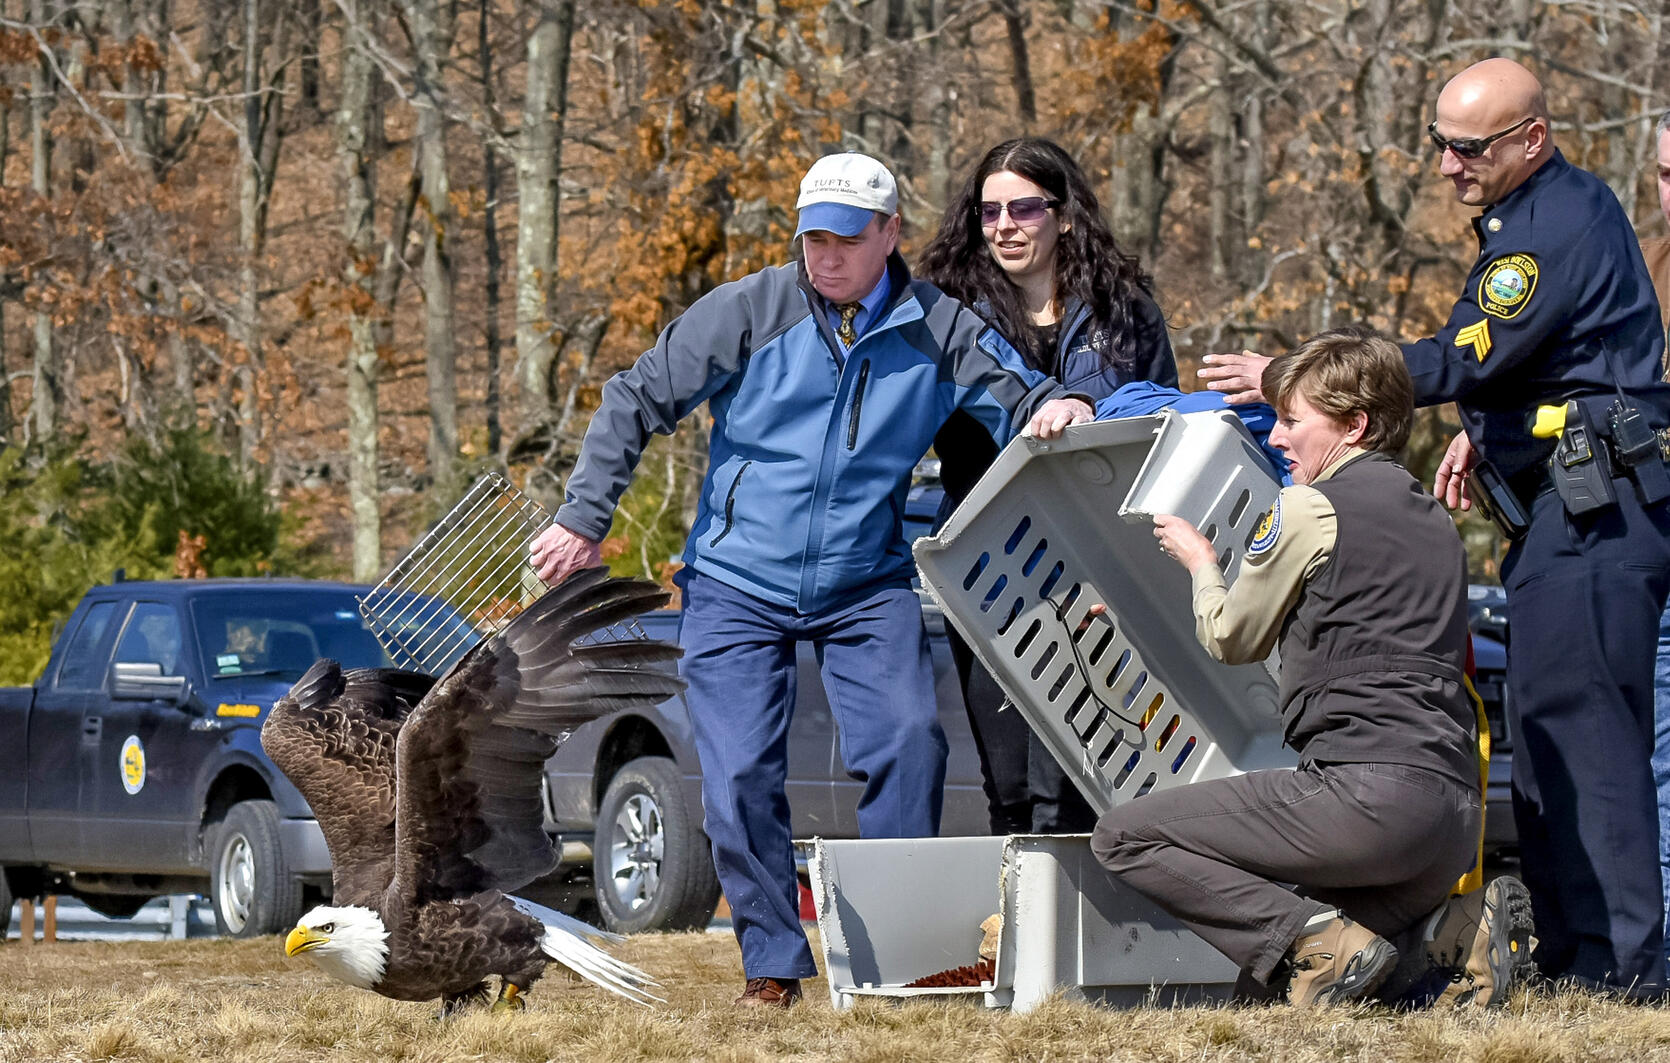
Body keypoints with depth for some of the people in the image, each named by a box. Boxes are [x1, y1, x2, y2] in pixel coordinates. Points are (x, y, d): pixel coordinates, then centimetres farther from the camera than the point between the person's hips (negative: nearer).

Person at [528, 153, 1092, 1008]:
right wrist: (584, 518, -3)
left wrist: (1058, 410, -24)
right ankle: (773, 965, 5)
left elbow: (1018, 398, 1)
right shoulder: (747, 313, -5)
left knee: (907, 741, -16)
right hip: (737, 584, -1)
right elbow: (637, 401, 0)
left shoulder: (937, 329, -1)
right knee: (741, 777, -7)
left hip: (867, 584, 1)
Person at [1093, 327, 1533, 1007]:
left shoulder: (1309, 507, -3)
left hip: (1368, 787, -8)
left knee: (1123, 838, -3)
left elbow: (1232, 639, 8)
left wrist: (1199, 561, 27)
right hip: (1457, 815, 9)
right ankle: (1453, 928, 5)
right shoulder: (1433, 518, 21)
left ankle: (1322, 942, -15)